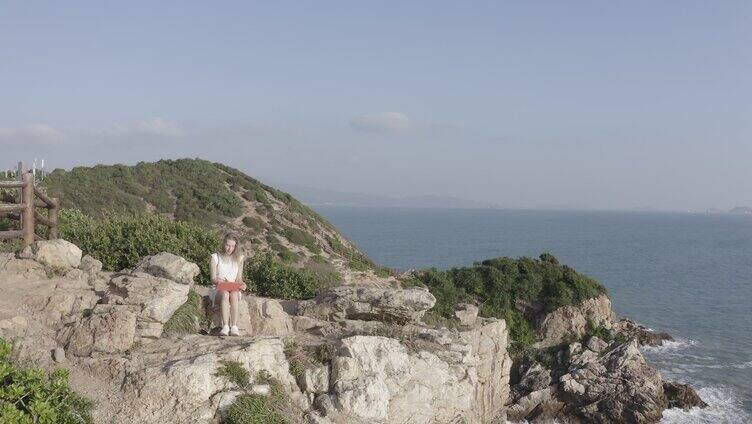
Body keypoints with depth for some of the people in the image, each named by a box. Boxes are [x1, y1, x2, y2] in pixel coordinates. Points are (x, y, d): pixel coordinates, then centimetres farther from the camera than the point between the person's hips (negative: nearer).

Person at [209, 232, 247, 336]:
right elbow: (213, 279, 0)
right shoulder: (215, 257, 6)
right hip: (218, 290, -1)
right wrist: (218, 281, -22)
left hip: (234, 290, 1)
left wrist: (242, 284, -13)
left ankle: (234, 326, -44)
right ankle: (225, 326, -48)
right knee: (225, 294, -37)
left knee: (233, 294, -35)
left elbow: (238, 279, 10)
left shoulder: (239, 259, 13)